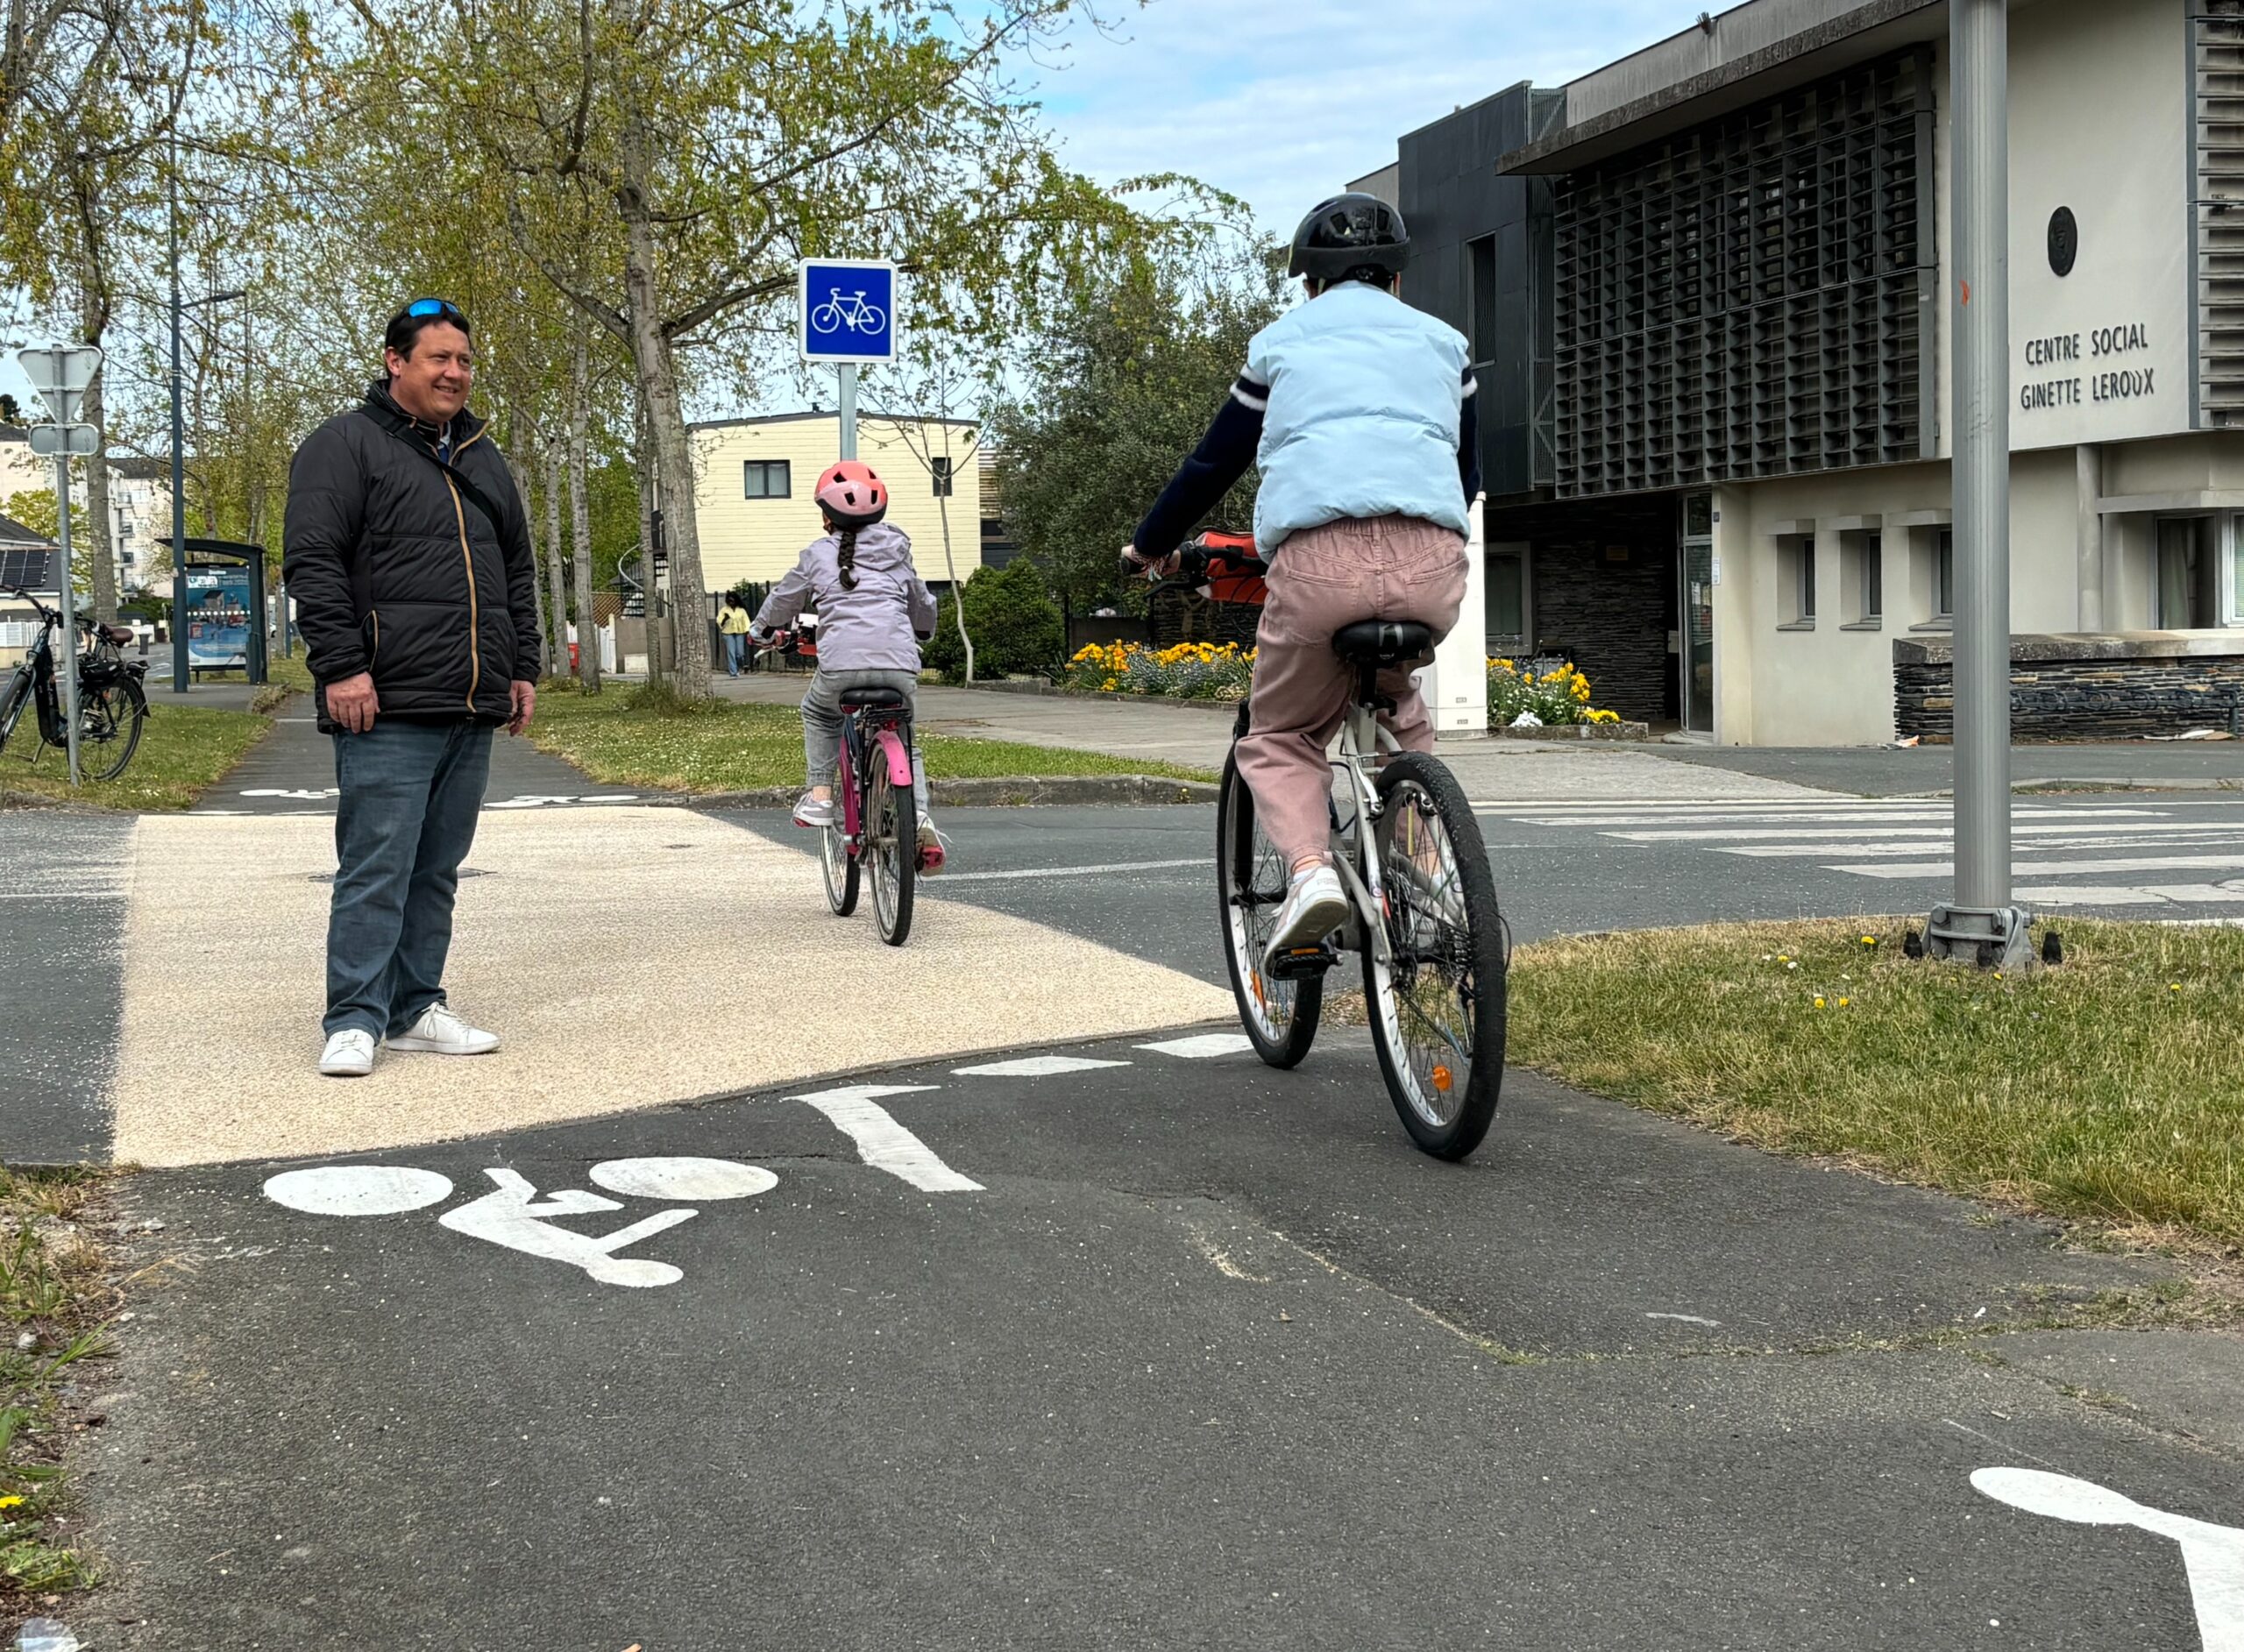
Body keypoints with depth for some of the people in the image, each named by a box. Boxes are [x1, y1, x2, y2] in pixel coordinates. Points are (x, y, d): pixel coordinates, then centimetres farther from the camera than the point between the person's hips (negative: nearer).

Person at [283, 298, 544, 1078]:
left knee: (438, 868, 10)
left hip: (473, 710, 7)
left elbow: (517, 572, 26)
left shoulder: (481, 458, 21)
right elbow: (312, 563, -10)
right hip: (388, 709, -7)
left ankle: (415, 1008, 17)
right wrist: (341, 666, -17)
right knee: (376, 867, -8)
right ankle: (354, 1020, -4)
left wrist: (523, 667, 18)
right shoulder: (345, 444, -2)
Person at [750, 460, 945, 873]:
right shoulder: (898, 553, 21)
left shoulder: (818, 555, 11)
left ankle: (819, 796, 15)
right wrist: (919, 635, 56)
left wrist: (763, 630, 44)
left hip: (842, 664, -2)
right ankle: (919, 817, 0)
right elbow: (924, 607, 34)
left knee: (818, 714, 29)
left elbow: (783, 601, 23)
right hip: (900, 664, 3)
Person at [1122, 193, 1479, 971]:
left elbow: (1213, 463, 26)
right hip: (1432, 565, 2)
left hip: (1319, 560, -2)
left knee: (1279, 738, 15)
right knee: (1397, 703, 31)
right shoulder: (1442, 342, 27)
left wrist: (1149, 545, 42)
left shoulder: (1282, 343, 22)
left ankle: (1310, 869, -13)